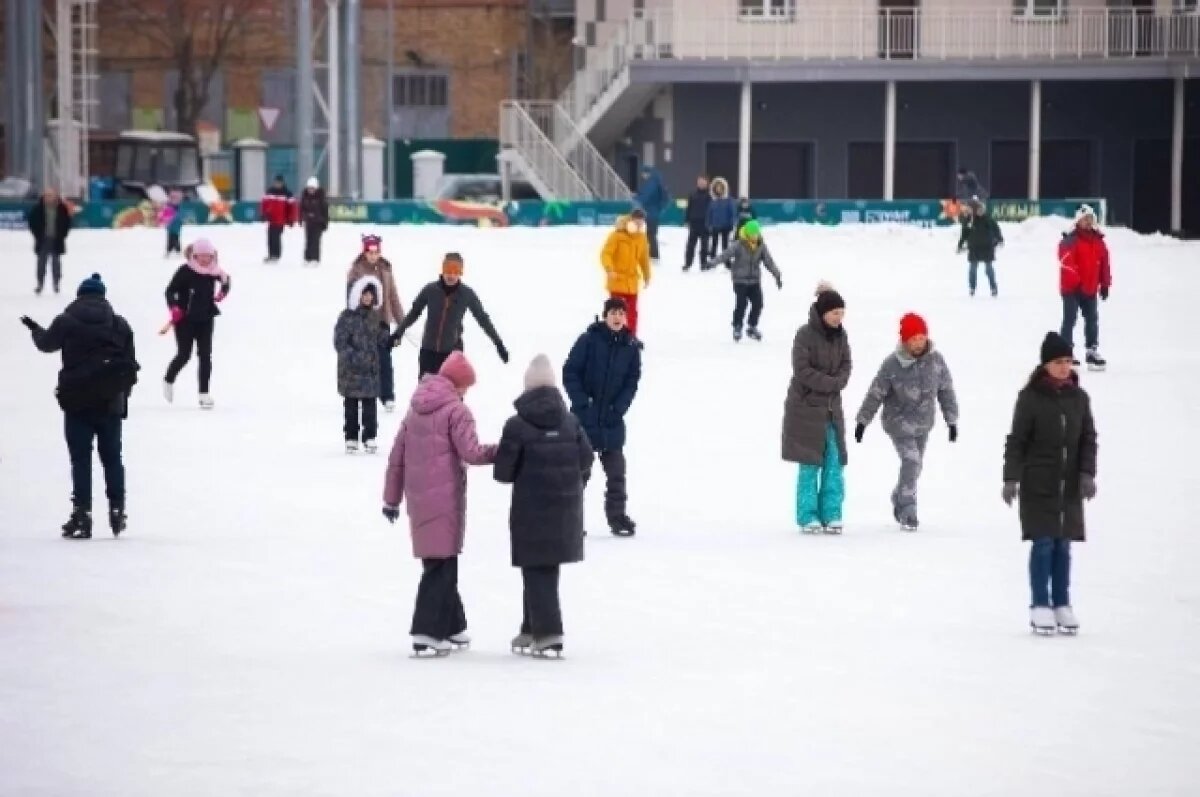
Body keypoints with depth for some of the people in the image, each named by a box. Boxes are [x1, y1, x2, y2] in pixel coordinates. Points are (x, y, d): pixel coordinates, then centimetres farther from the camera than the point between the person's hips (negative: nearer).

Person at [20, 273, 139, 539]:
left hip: (78, 400, -3)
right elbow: (131, 365, 4)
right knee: (112, 456, 13)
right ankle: (117, 510, 14)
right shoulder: (119, 324, 4)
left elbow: (46, 343, 14)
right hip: (111, 403, 3)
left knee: (81, 459, -1)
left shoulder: (67, 322, -5)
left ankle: (82, 514, -6)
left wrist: (34, 328, 35)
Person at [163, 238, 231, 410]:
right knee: (184, 355, -1)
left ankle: (204, 393, 2)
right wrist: (174, 308, -24)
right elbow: (170, 291, -12)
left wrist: (223, 291, 3)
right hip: (185, 319, -4)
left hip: (206, 319, 4)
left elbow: (226, 281, 20)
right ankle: (169, 380, 29)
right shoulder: (185, 271, -15)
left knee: (205, 355, -2)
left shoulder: (214, 271, -2)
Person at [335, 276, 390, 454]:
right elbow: (340, 343, -11)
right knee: (351, 405, 5)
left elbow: (381, 340, 20)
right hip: (351, 370, -4)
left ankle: (369, 438, 11)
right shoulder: (347, 316, -8)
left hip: (371, 368, 4)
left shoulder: (375, 316, 9)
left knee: (369, 404, 4)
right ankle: (351, 439, 13)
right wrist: (355, 357, -21)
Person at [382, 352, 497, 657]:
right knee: (441, 564, -4)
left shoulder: (416, 409, 15)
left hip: (418, 497, 7)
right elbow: (470, 453, -16)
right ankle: (426, 634, -11)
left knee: (439, 562, 15)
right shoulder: (457, 410, -8)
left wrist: (392, 498, 21)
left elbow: (397, 455, 16)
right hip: (445, 496, -7)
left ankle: (452, 626, 21)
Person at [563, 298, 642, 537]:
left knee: (616, 472, 5)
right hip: (584, 418, -2)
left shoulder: (631, 346, 0)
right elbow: (570, 373, -7)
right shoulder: (589, 340, -9)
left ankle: (617, 515, 13)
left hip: (612, 421, 3)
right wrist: (581, 403, -14)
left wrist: (619, 408, -8)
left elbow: (632, 381, 4)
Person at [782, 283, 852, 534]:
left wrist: (837, 382, -13)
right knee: (810, 466, -1)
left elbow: (846, 365, 7)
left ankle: (831, 515, 8)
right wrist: (830, 383, -17)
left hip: (832, 408, 5)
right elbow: (802, 370, -16)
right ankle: (808, 517, 5)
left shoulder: (840, 335, 4)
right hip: (806, 407, -5)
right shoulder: (805, 335, -13)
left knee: (835, 464, 2)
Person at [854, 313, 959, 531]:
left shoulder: (936, 360, -8)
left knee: (915, 466, 15)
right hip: (899, 421, -5)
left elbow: (946, 390, 3)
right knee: (911, 461, -18)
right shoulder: (893, 364, -18)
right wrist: (862, 421, -6)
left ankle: (899, 501, 38)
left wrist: (952, 420, 6)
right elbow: (875, 394, -10)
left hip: (923, 423, 5)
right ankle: (908, 512, -13)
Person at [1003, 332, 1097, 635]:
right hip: (1038, 484, -4)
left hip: (1069, 485, 4)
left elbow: (1088, 438, 8)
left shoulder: (1079, 397, 4)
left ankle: (1062, 604, 14)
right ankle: (1040, 606, 3)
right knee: (1043, 543, -4)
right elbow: (1016, 440, -5)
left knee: (1063, 544, 8)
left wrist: (1087, 473, -4)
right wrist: (1011, 479, -10)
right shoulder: (1030, 397, -7)